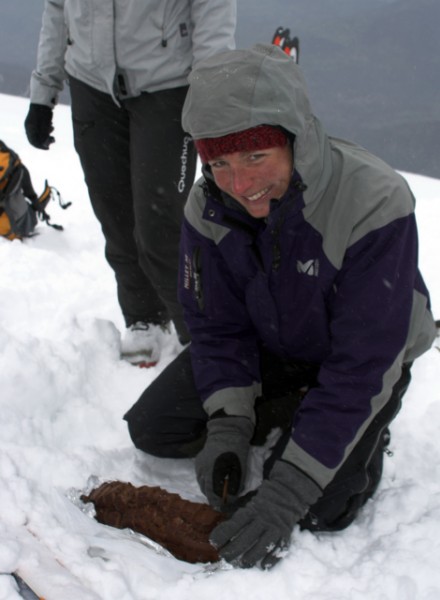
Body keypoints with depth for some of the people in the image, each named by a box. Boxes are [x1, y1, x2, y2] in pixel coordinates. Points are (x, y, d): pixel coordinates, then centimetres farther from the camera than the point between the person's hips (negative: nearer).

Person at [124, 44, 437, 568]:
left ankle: (368, 434, 11)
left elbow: (361, 366, -33)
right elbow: (218, 327, -8)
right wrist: (227, 428, -24)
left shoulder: (374, 205, -36)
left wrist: (289, 487, -36)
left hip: (366, 359, -4)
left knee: (319, 511, -20)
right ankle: (289, 418, 8)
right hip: (266, 345, 5)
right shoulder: (209, 206, -19)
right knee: (152, 428, -6)